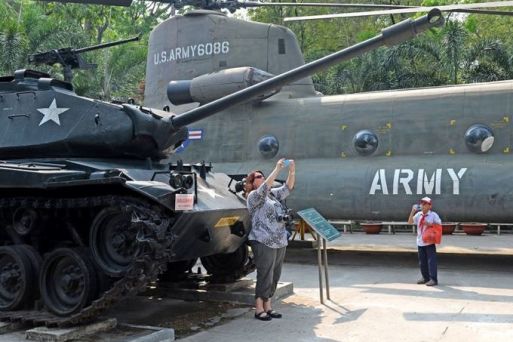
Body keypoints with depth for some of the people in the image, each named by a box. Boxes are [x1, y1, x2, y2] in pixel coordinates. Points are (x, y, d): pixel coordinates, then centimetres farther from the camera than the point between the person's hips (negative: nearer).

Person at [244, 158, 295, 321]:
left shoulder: (272, 194, 15)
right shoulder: (253, 196, -6)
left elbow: (287, 188, 8)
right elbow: (264, 188, -24)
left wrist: (292, 172, -8)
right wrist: (277, 169, -28)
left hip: (280, 242, 8)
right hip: (264, 243, -8)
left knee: (274, 277, 11)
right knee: (265, 277, -4)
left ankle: (268, 307, 20)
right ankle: (259, 309, 6)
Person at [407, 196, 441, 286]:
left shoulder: (433, 215, -4)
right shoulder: (418, 214, 6)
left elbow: (439, 224, -3)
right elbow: (410, 222, -2)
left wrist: (430, 224, -16)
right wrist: (413, 211, -11)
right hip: (420, 242, 5)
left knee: (431, 261, -5)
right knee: (422, 261, 12)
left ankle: (433, 279, -1)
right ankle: (425, 277, 25)